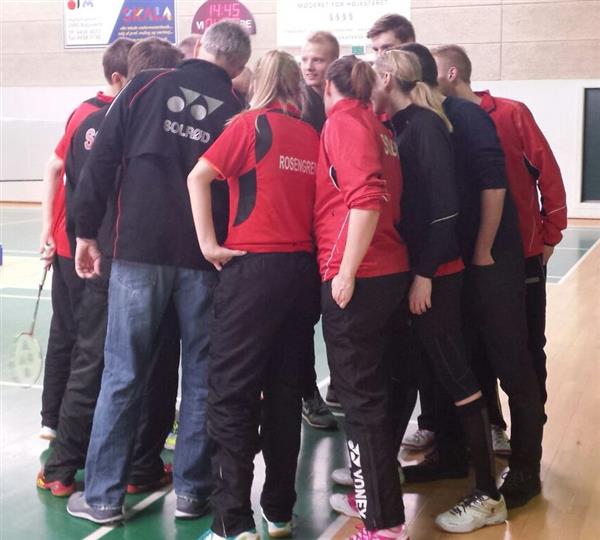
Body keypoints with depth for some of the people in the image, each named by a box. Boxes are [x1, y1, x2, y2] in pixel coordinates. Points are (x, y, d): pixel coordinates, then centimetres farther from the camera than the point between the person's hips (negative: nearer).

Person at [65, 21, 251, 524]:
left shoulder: (146, 85, 4)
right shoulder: (237, 110, 5)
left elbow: (102, 159, 0)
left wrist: (88, 231, 4)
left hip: (139, 249, 0)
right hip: (205, 257, 0)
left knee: (123, 374, 6)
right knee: (201, 375, 11)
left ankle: (103, 495, 12)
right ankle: (191, 490, 17)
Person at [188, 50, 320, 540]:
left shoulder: (252, 123, -2)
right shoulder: (313, 136, 9)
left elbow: (199, 177, -11)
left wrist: (208, 242, -8)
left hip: (254, 266, -5)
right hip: (304, 267, 5)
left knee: (232, 395, 0)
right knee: (285, 393, 12)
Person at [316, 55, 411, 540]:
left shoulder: (344, 120, -7)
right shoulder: (377, 127, 18)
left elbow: (365, 198, -21)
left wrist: (347, 271, -20)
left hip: (356, 277, -9)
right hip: (388, 271, 9)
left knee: (360, 395, -3)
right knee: (370, 387, 18)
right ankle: (372, 494, 31)